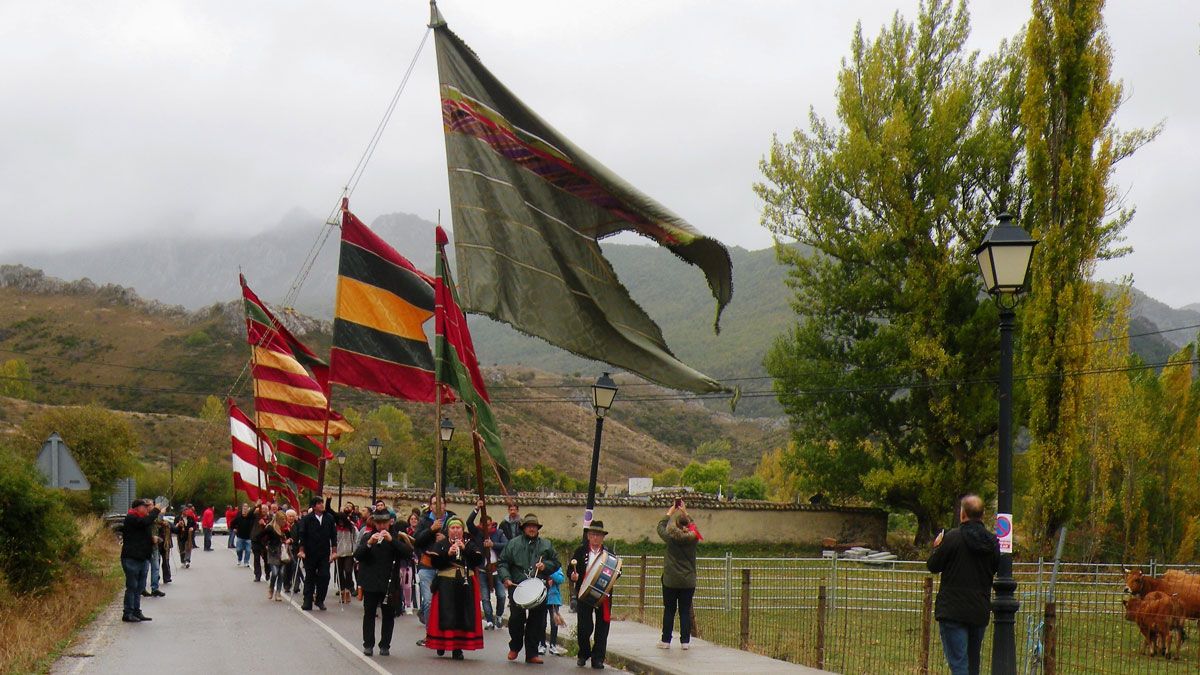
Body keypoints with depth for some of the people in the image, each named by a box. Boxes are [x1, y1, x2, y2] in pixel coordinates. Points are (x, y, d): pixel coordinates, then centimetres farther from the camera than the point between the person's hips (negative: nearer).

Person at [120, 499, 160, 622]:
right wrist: (155, 510, -16)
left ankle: (136, 612, 17)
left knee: (139, 587, 11)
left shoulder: (140, 518, 20)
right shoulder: (131, 518, -9)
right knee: (132, 586, -6)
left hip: (142, 557, 9)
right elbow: (145, 522, -27)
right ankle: (128, 614, -2)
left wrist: (152, 539, 13)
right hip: (131, 558, -9)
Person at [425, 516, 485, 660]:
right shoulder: (440, 545, 7)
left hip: (466, 584, 1)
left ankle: (458, 648, 3)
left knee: (463, 615, -2)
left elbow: (479, 560, -4)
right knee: (446, 615, -5)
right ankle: (441, 644, 9)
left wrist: (465, 549, -14)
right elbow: (435, 562, -6)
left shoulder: (470, 544, 10)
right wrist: (448, 554, -18)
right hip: (446, 584, -1)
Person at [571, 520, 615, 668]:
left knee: (602, 627, 2)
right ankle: (583, 655, 20)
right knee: (584, 627, -2)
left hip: (603, 595, 1)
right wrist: (573, 576, -16)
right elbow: (571, 569, 5)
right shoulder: (580, 552, 5)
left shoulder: (609, 553, 6)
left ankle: (598, 659, 10)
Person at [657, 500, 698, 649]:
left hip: (670, 581, -2)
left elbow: (660, 527, 9)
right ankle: (685, 641, 6)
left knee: (669, 610, 6)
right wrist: (685, 512, 25)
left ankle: (666, 640, 8)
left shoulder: (671, 537, -11)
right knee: (685, 611, 6)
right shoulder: (693, 538, -5)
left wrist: (670, 512, 20)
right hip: (688, 581, 2)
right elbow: (692, 527, 19)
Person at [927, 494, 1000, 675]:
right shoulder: (992, 541, 2)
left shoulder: (952, 538, -13)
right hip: (980, 612, 5)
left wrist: (937, 547, 14)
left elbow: (933, 566, -5)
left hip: (953, 611, -5)